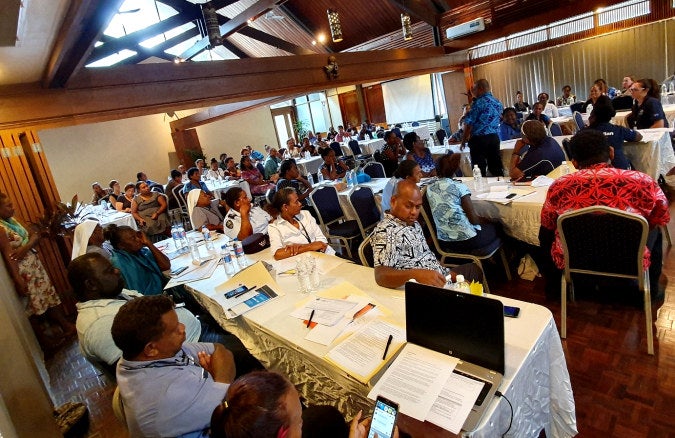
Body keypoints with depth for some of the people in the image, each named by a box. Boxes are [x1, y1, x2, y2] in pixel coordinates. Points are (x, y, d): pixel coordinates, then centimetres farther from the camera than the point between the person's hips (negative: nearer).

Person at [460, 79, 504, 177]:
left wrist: (463, 140, -5)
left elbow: (469, 123, -13)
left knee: (479, 170, -1)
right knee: (496, 167, 12)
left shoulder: (479, 102, -12)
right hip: (495, 137, 7)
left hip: (479, 139, -7)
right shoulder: (498, 102, 10)